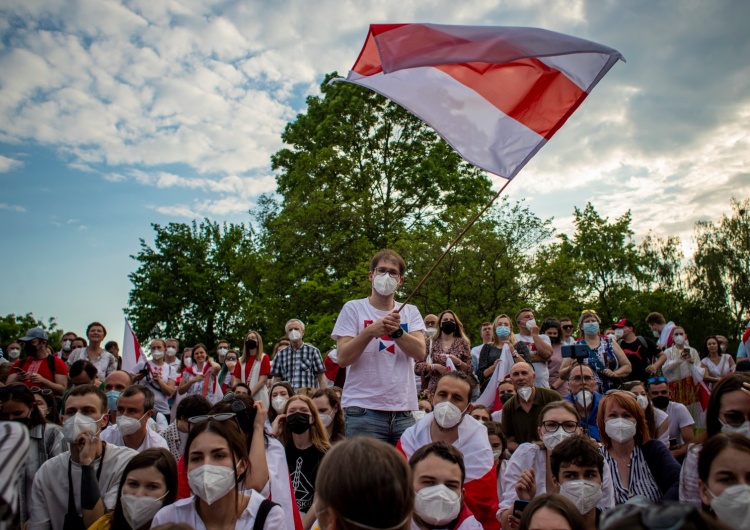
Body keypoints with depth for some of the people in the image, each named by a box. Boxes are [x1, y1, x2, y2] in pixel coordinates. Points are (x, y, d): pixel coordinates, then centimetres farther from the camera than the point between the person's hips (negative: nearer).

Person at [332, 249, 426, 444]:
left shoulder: (410, 312, 10)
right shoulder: (353, 308, 1)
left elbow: (420, 353, -4)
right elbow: (343, 358, -7)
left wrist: (397, 331, -20)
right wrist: (370, 332, -21)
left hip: (404, 410, 3)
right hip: (363, 410, -3)